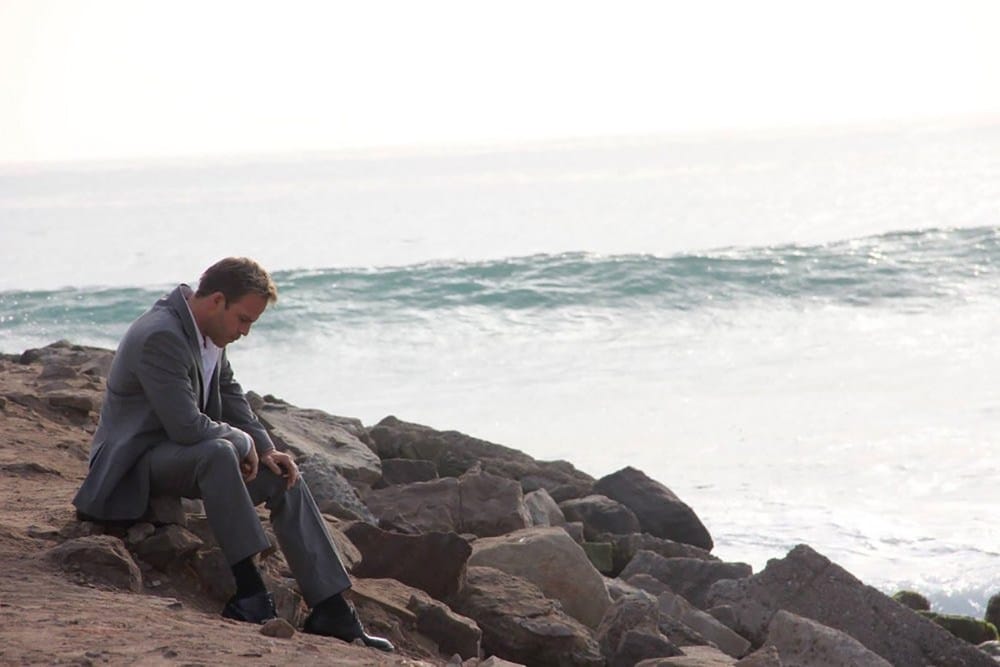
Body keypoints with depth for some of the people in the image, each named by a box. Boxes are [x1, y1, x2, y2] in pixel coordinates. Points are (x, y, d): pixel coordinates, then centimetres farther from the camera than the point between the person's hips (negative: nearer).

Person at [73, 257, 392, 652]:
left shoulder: (212, 336, 3)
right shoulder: (160, 337, -27)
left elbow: (231, 398, 16)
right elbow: (187, 426, -32)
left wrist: (265, 450, 2)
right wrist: (243, 441, -16)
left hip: (181, 453, 10)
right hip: (135, 465, -10)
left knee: (283, 479, 2)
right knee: (217, 452, -36)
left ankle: (331, 612, 1)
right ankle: (248, 594, -33)